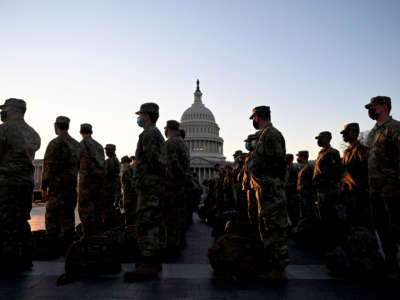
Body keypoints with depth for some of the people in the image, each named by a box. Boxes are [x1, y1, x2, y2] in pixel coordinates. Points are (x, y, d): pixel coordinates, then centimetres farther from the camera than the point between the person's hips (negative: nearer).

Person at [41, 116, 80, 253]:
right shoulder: (77, 144, 12)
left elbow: (48, 167, -12)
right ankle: (68, 246, 17)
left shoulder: (55, 143, -9)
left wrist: (44, 188, -6)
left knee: (52, 217, 0)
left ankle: (55, 248, 1)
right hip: (73, 186, 7)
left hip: (57, 185, -7)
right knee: (68, 216, 11)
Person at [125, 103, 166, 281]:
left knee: (144, 224, -9)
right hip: (157, 186, 11)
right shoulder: (158, 134, 22)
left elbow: (153, 161, -20)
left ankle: (148, 265, -5)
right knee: (152, 225, 14)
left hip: (149, 186, -11)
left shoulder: (148, 134, -10)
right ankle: (154, 261, 22)